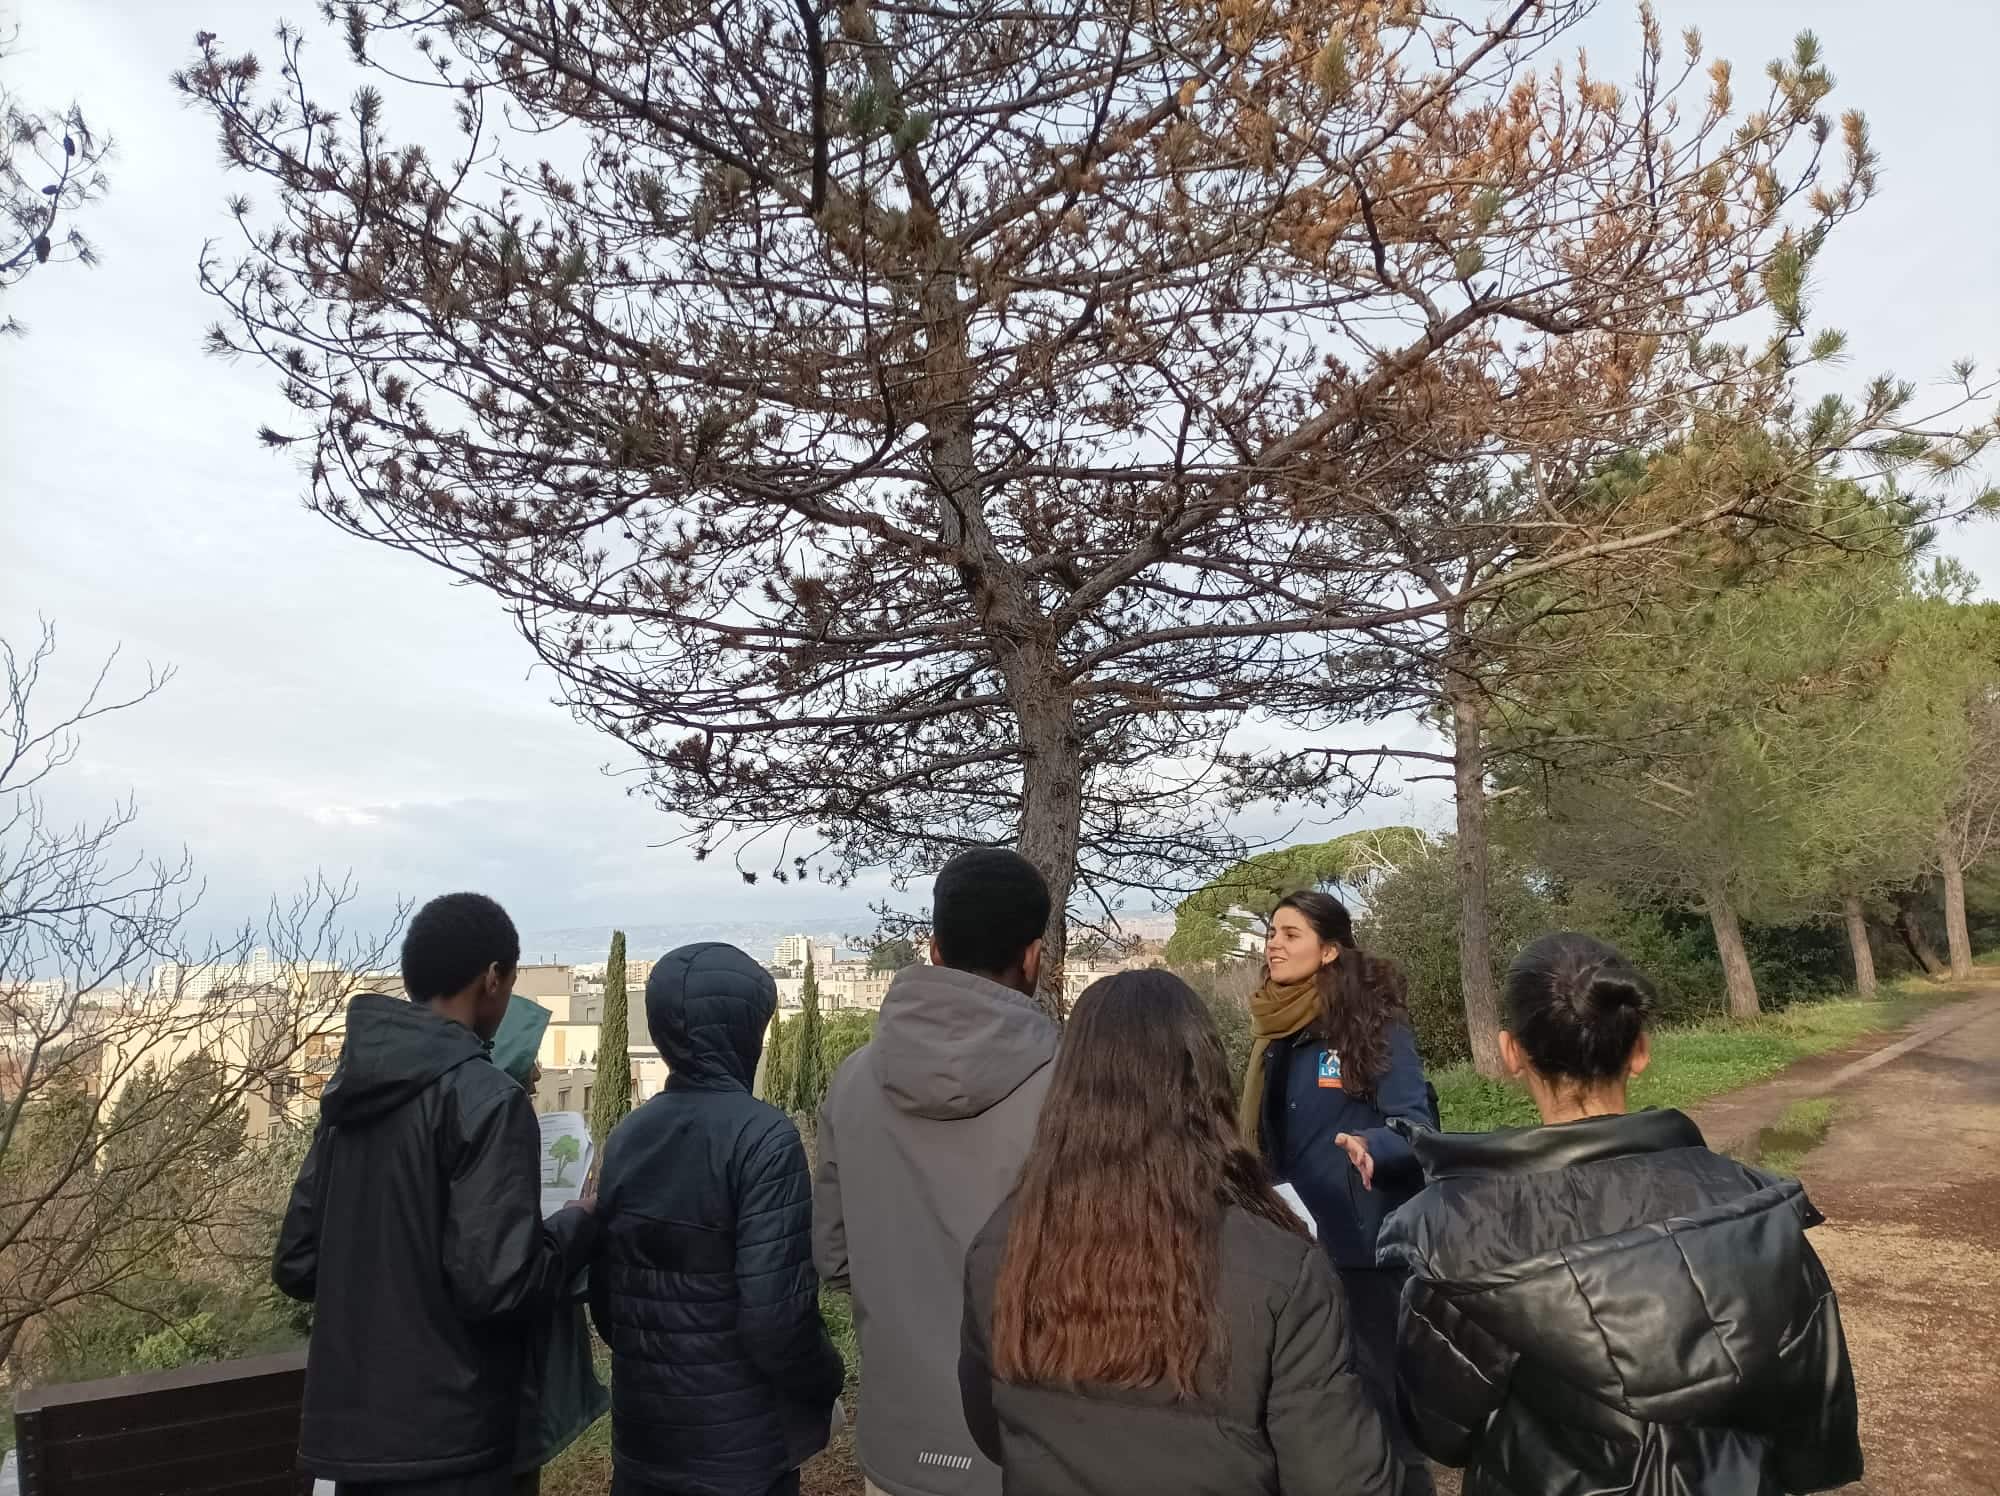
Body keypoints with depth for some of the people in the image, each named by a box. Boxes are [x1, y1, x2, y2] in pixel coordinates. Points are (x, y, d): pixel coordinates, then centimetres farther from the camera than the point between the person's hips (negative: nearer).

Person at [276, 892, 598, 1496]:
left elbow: (296, 1265, 10)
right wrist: (579, 1224, -6)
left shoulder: (348, 1095, 6)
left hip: (345, 1423, 7)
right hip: (439, 1438, -7)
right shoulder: (486, 1099, -18)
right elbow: (496, 1283, -23)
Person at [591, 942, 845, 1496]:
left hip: (641, 1433, 6)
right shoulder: (763, 1136, -19)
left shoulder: (626, 1136, 1)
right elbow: (775, 1312, -23)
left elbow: (602, 1291, 6)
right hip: (739, 1444, -5)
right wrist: (825, 1381, -5)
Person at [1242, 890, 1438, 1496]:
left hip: (1363, 1243, -7)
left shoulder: (1375, 1025, -12)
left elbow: (1418, 1123, -15)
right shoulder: (1276, 1032, 7)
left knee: (1377, 1389, 2)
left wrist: (1371, 1147, -33)